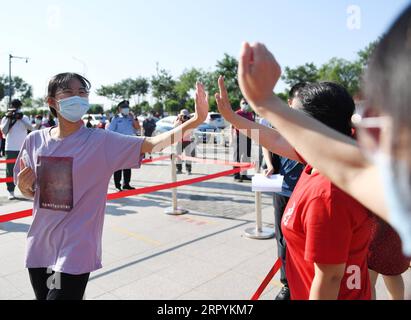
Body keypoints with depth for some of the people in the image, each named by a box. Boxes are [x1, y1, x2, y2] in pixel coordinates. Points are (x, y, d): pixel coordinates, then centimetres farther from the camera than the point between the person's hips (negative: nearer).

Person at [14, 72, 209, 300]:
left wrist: (195, 120, -35)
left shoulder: (101, 141, -13)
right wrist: (24, 185, -12)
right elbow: (29, 192, 11)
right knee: (43, 295, 22)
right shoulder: (35, 141, -2)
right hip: (39, 247, 5)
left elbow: (151, 144, -25)